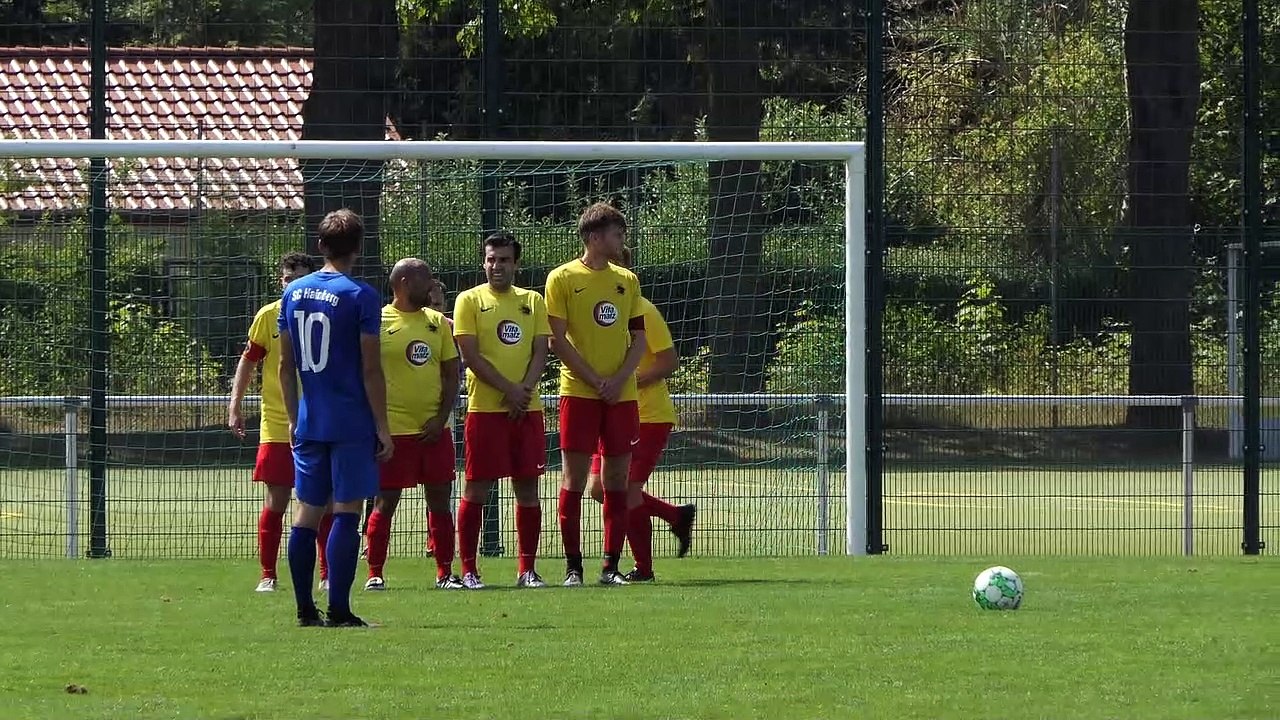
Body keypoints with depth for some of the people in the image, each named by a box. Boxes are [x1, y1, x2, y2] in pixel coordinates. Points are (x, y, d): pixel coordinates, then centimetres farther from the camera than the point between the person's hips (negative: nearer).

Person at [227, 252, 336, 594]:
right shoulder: (268, 316, -1)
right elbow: (248, 361, 6)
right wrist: (234, 407, 0)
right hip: (277, 425, -1)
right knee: (276, 500, -2)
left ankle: (327, 574, 12)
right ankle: (267, 575, 5)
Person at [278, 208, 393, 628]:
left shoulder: (293, 293, 8)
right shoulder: (360, 296, -9)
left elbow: (285, 365, 12)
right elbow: (371, 370, -10)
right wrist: (382, 427, -4)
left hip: (308, 421, 5)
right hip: (352, 422, -5)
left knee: (306, 513, 8)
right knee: (347, 513, -4)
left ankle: (305, 609, 9)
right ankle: (339, 611, -7)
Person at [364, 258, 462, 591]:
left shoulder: (438, 323, 11)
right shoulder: (379, 323, -4)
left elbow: (452, 374, 12)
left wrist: (441, 418, -1)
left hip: (434, 430, 5)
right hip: (394, 430, -5)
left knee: (440, 500, 6)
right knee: (386, 502, -1)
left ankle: (445, 573, 12)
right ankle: (374, 574, 4)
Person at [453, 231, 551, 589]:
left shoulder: (532, 301, 12)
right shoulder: (470, 301, 0)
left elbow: (540, 351, 6)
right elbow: (470, 356, -7)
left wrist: (525, 390, -11)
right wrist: (509, 390, -14)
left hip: (527, 409, 4)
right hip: (485, 408, -4)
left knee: (528, 487, 4)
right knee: (476, 489, -3)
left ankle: (527, 569, 9)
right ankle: (468, 569, 3)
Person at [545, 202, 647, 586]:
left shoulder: (627, 280, 11)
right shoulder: (563, 278, -2)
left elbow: (639, 338, 11)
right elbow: (557, 341, -6)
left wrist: (619, 380, -6)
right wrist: (595, 382, -12)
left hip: (622, 393, 4)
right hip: (578, 392, -4)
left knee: (617, 480, 4)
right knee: (574, 479, -3)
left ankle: (611, 566, 8)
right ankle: (573, 566, 2)